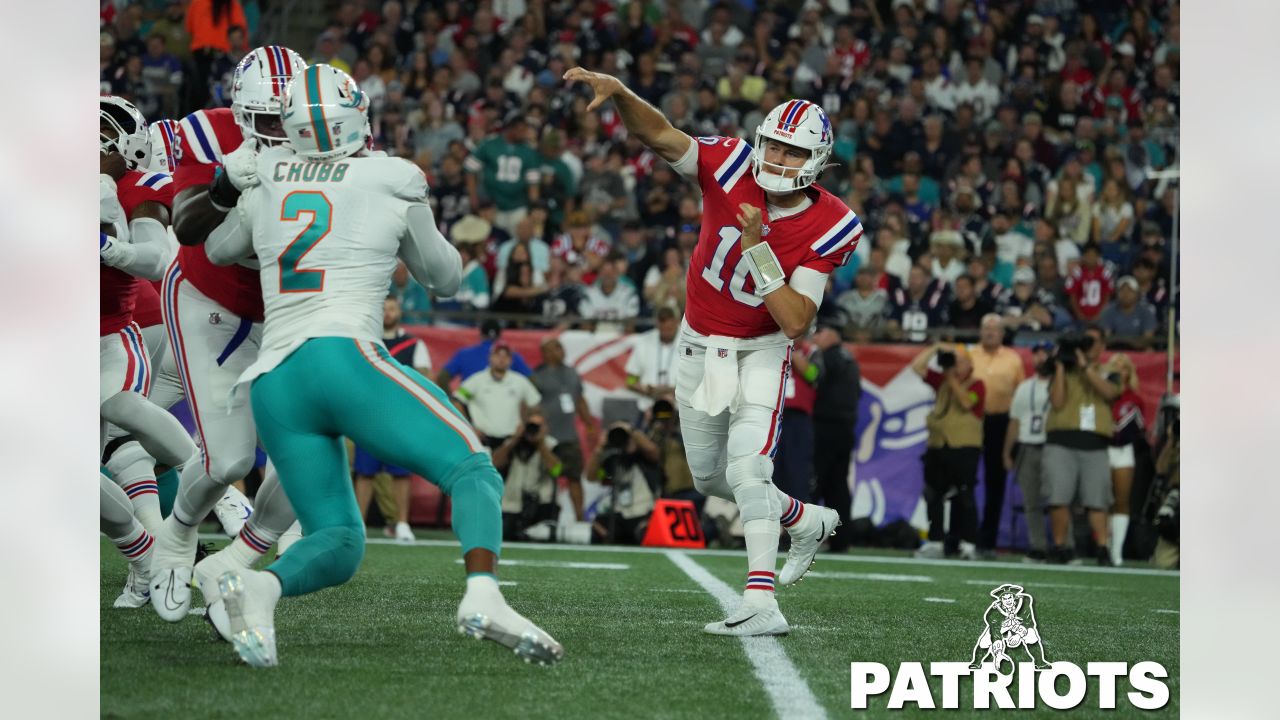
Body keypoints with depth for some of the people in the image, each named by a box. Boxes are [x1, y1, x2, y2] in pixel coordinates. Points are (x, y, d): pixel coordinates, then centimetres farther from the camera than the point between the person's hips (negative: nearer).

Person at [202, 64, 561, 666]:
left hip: (273, 385, 5)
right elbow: (445, 278, 23)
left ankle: (260, 586, -23)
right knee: (472, 470, -2)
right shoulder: (393, 184, 8)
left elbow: (220, 250, 38)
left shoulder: (268, 182, 17)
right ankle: (482, 598, -29)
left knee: (338, 544, 9)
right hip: (344, 358, -5)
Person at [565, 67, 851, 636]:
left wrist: (757, 248, -35)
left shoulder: (826, 228, -22)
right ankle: (805, 521, 42)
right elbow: (660, 136, -27)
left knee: (747, 466, -22)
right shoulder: (733, 169, -17)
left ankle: (761, 603, -26)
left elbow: (796, 321, -27)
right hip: (700, 346, 4)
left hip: (760, 350, -4)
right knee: (710, 477, 17)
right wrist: (617, 92, -47)